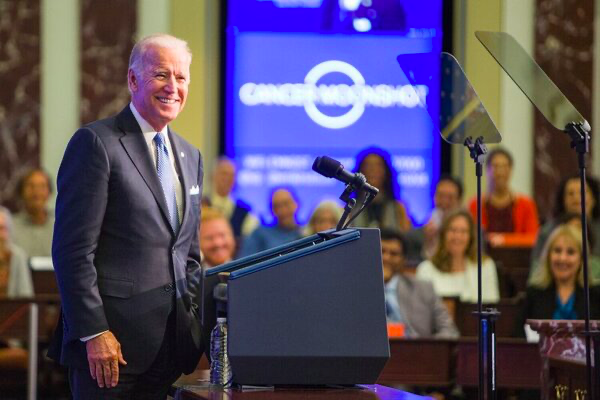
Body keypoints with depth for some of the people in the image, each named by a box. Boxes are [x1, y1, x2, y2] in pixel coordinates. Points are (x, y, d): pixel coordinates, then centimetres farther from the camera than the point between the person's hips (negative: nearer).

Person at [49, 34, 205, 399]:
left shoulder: (190, 156, 17)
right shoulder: (96, 142, -6)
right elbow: (73, 249, -12)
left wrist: (194, 325, 10)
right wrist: (94, 333, -17)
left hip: (168, 346, 7)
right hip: (112, 340, -7)